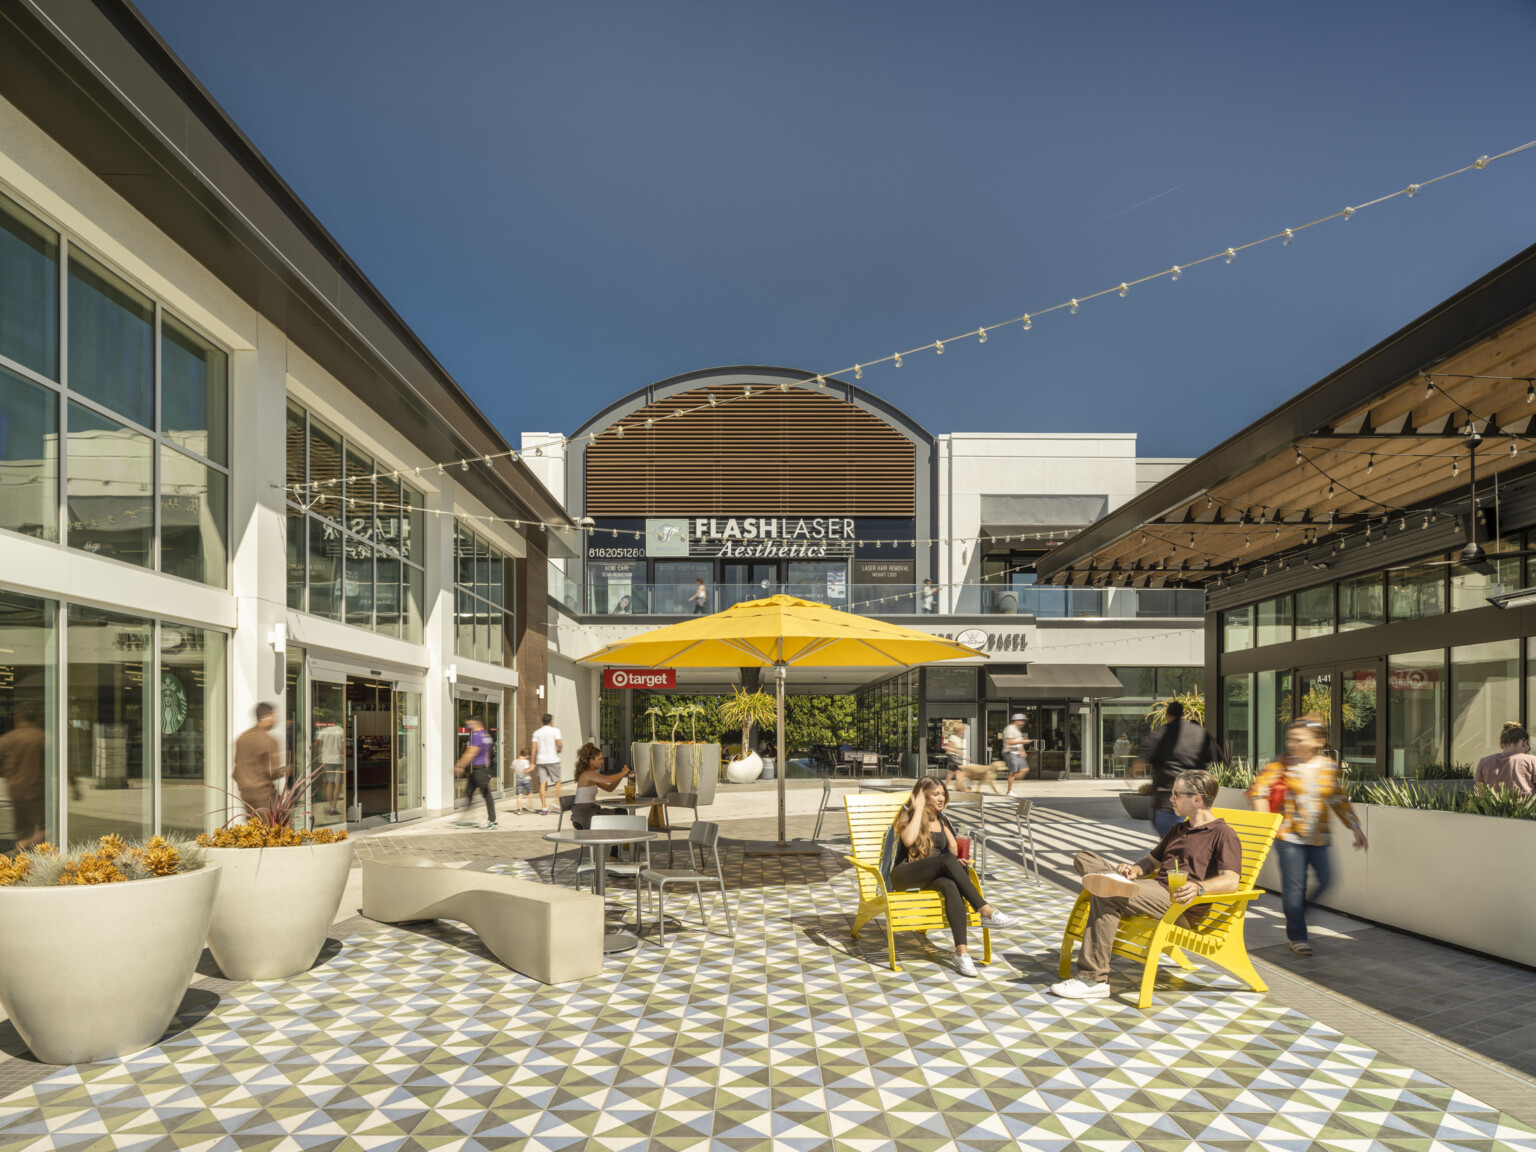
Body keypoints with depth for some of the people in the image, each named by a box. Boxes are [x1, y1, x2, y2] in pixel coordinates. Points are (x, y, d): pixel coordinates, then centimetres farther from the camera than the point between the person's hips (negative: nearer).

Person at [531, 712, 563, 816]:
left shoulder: (537, 732, 9)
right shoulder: (555, 730, -1)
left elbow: (534, 748, 4)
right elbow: (559, 744, -12)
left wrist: (533, 763, 6)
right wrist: (559, 750, 10)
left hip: (540, 760, 3)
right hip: (553, 760, -3)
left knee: (542, 784, 1)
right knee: (557, 781, 11)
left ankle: (544, 808, -2)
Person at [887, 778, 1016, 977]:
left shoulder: (942, 820, 18)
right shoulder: (908, 816, 0)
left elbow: (954, 851, 19)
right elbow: (908, 840, -22)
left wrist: (959, 859, -3)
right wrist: (918, 809, -14)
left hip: (932, 877, 4)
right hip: (904, 876, -4)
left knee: (951, 885, -34)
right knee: (947, 860, -33)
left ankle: (961, 951, -47)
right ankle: (986, 912, -35)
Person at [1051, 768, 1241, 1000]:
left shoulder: (1224, 834, 0)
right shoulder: (1178, 829, 28)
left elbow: (1231, 881, -14)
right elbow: (1152, 860, 33)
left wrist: (1199, 888, -34)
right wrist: (1136, 869, 8)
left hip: (1180, 905, -9)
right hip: (1155, 889, 9)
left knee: (1107, 896, -32)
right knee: (1084, 859, -2)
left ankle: (1093, 979, -30)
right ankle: (1118, 881, -33)